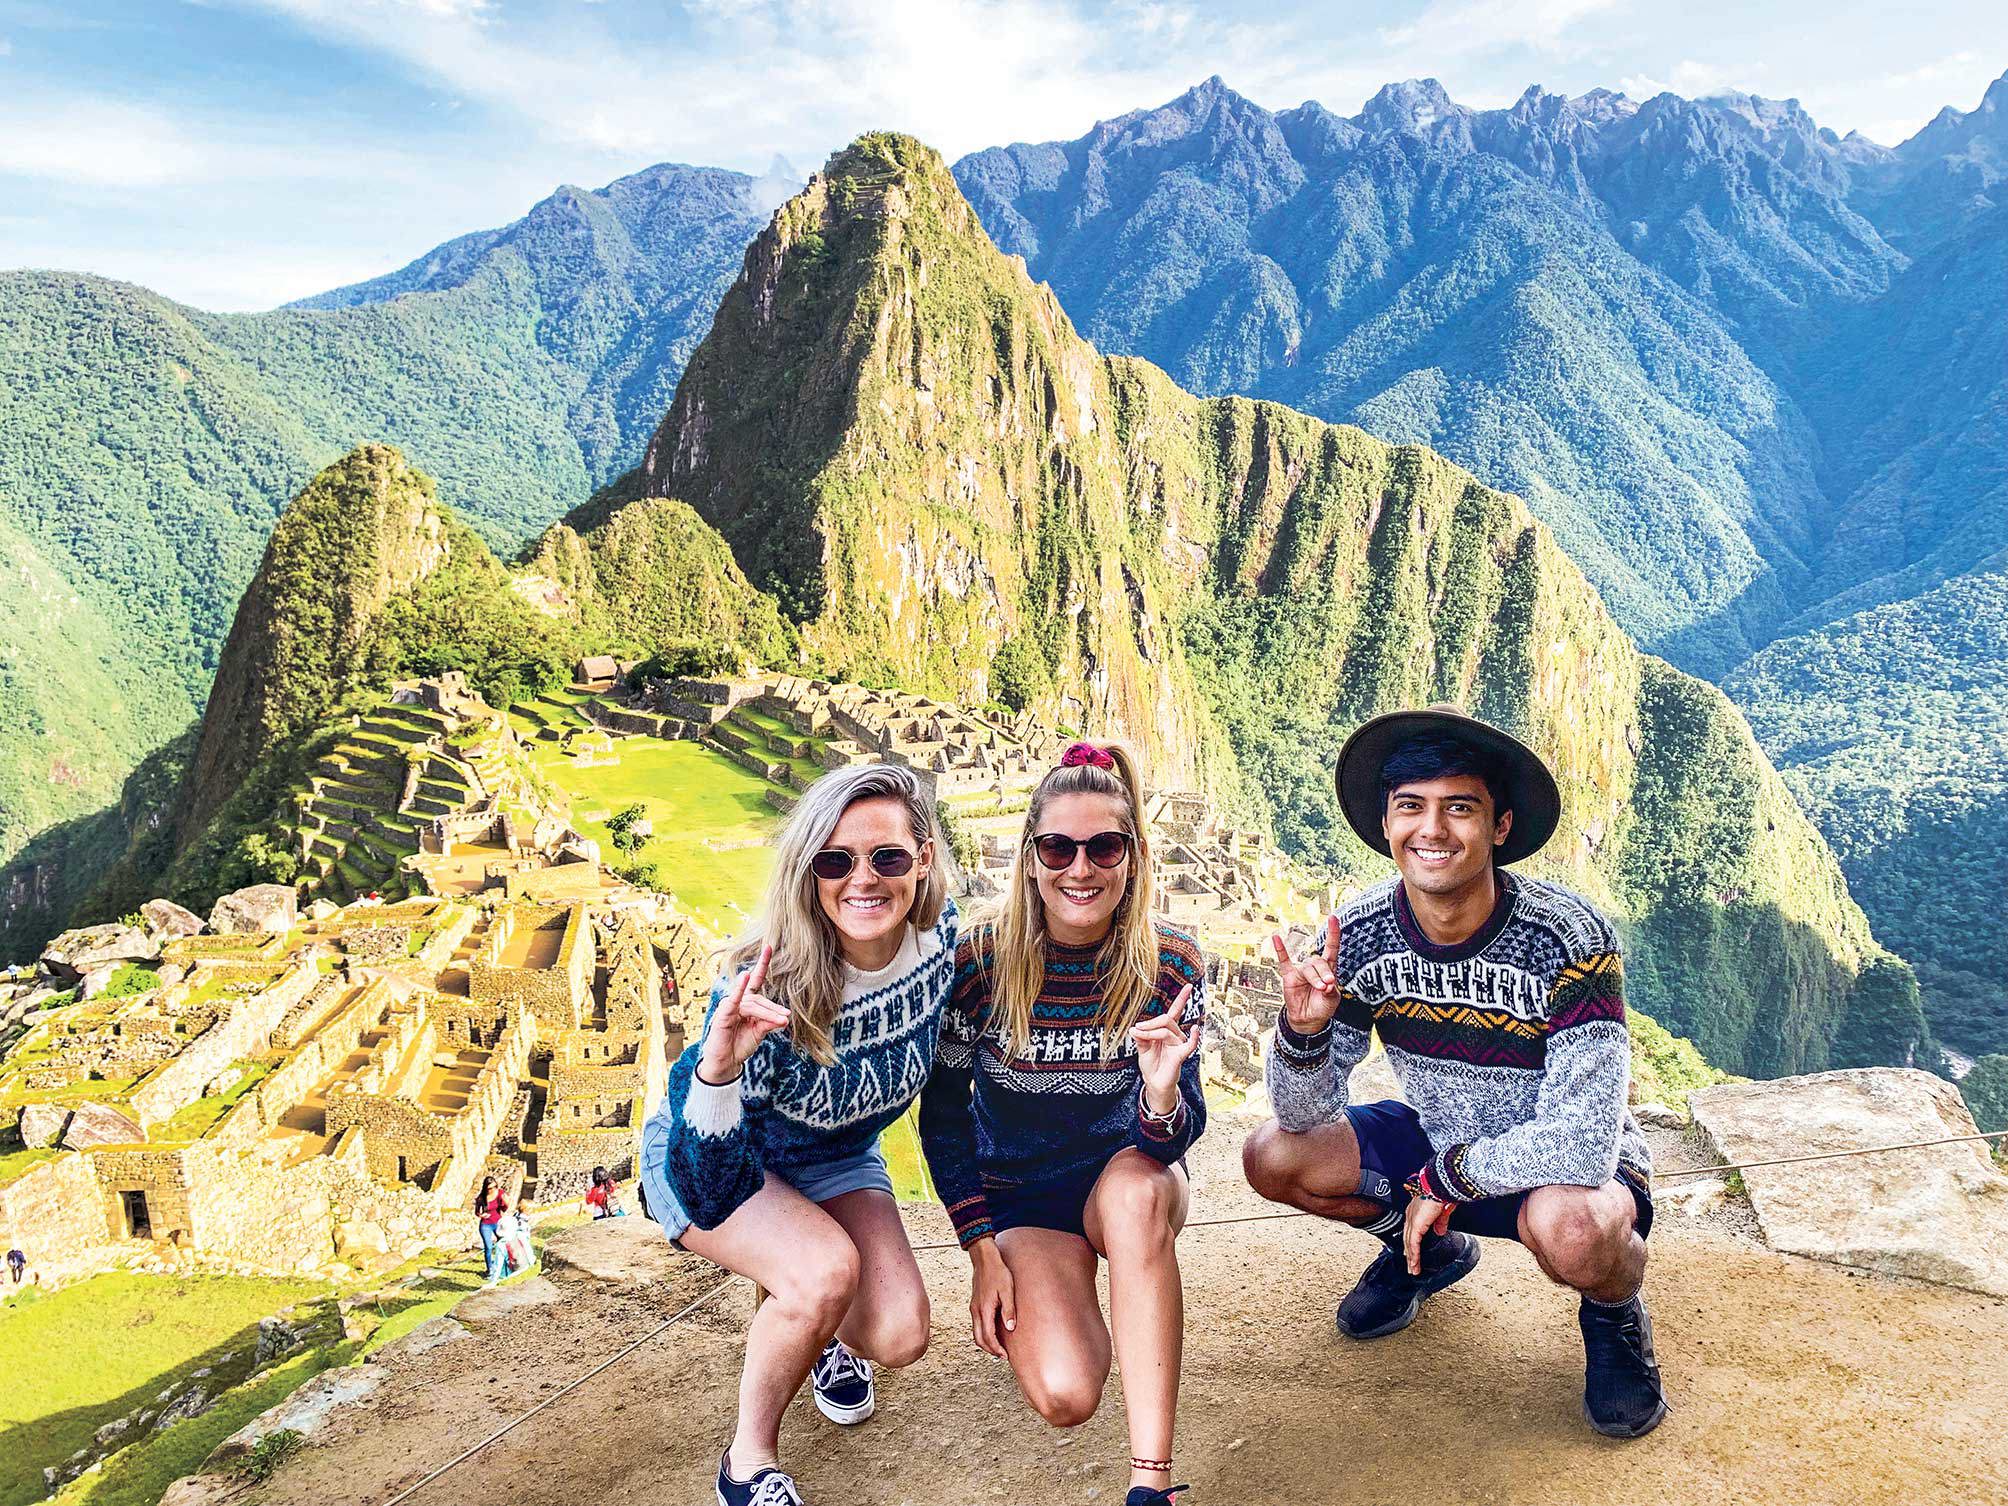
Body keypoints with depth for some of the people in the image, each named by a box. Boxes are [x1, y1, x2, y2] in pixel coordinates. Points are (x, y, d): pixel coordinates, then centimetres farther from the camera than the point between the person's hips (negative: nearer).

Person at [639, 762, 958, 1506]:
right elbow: (707, 1194, -38)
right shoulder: (769, 992, -37)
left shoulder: (942, 941, -23)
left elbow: (949, 1077, 0)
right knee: (826, 1267, -31)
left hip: (834, 1160, 4)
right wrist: (715, 1068, -55)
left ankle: (829, 1336, 21)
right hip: (718, 1165, -4)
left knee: (899, 1334, -16)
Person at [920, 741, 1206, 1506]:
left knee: (1138, 1189, -37)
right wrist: (981, 1250, -11)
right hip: (1020, 1196, 0)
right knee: (1066, 1396, -22)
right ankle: (1054, 1296, 14)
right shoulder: (978, 961, -19)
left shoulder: (1171, 965, -16)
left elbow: (1178, 1138, -15)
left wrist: (1163, 1094, -38)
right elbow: (941, 1115, -7)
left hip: (1127, 1179, 0)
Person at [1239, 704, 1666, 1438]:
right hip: (1438, 1142, 5)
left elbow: (1580, 1144, -33)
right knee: (1272, 1158, -12)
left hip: (1570, 1162, -4)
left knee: (1568, 1227, -38)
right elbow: (1305, 1116, -13)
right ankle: (1430, 1251, 19)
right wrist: (1303, 1028, -34)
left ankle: (1615, 1307, 3)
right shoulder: (1359, 935, -16)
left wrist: (1444, 1178, -22)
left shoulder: (1567, 937, -29)